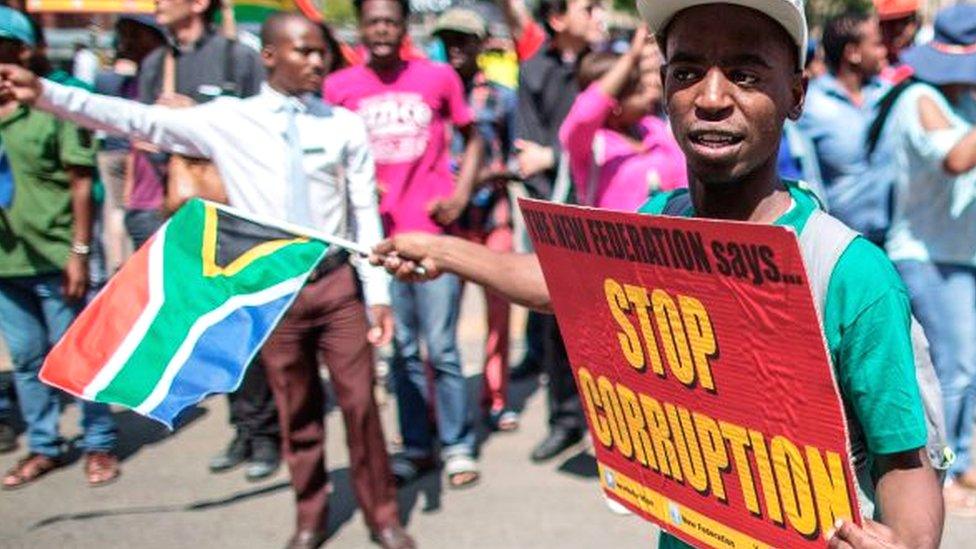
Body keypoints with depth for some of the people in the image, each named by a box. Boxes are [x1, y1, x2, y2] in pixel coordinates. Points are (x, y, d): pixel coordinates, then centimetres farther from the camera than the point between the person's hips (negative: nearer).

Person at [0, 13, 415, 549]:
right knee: (295, 410, 12)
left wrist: (378, 293, -3)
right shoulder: (226, 119, -2)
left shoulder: (345, 125, 0)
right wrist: (44, 93, -15)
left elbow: (365, 212, 1)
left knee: (359, 403, 4)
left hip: (337, 282, 0)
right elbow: (139, 120, -7)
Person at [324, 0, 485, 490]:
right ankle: (416, 446, 18)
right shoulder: (340, 86, 1)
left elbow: (472, 139, 12)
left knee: (441, 348, -1)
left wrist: (461, 194, -1)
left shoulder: (439, 77, 1)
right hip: (377, 233, 2)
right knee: (401, 348, 9)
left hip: (432, 231, -1)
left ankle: (457, 445, 11)